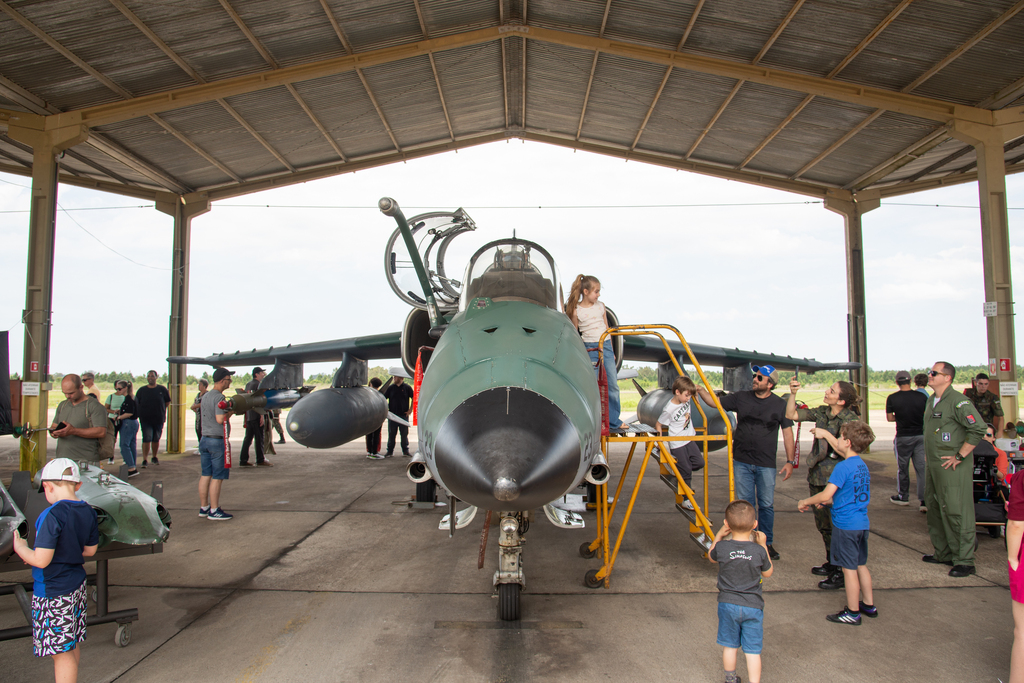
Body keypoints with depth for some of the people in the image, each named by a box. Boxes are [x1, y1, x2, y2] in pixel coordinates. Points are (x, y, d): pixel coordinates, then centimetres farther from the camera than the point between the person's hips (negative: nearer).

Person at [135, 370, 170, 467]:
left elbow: (168, 402, 12)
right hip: (145, 419, -1)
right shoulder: (141, 390, 4)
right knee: (147, 439, -10)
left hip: (159, 419, 1)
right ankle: (145, 460, -7)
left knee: (156, 439, 12)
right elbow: (136, 404, 8)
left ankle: (154, 457, 29)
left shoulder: (162, 389, 4)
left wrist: (161, 408, 3)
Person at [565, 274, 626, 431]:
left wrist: (610, 350, 17)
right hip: (590, 348, -4)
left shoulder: (601, 306, 8)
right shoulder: (576, 311, -4)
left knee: (613, 385, 5)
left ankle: (613, 421, 15)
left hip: (606, 346, 4)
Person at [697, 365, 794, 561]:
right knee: (745, 504, 6)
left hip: (766, 464, -1)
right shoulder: (741, 397, 3)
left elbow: (787, 433, 3)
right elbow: (715, 402, 10)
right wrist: (701, 391, -7)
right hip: (742, 462, 1)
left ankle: (766, 543, 21)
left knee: (766, 505, 5)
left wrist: (790, 460, -1)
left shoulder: (780, 405, -1)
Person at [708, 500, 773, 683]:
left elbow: (711, 556, 9)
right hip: (753, 606, -1)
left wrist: (719, 535, 11)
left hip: (727, 604, 1)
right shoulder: (758, 551, -14)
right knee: (752, 651, 7)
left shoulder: (722, 547, -14)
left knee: (729, 646, 16)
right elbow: (767, 573, 4)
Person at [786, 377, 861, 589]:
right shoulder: (821, 412, 4)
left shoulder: (850, 419, -14)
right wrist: (793, 394, -5)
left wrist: (827, 435, -24)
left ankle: (841, 573, 11)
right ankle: (831, 563, 35)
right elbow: (791, 415, 5)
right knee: (822, 523, 18)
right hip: (817, 475, 7)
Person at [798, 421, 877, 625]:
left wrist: (805, 502, -10)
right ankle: (869, 605, 32)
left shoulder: (843, 467, -21)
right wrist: (825, 434, 36)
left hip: (846, 525, -8)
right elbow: (840, 449, 26)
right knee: (861, 565, 20)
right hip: (862, 523, 8)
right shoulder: (862, 465, 5)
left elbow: (826, 495, -25)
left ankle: (852, 613, 12)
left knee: (849, 568, 2)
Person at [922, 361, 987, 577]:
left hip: (952, 468, -9)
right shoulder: (932, 401, 13)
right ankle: (943, 553, 29)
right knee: (934, 509, 16)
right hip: (933, 466, 9)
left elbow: (978, 429, -22)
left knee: (956, 513, -3)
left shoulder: (958, 401, -16)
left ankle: (964, 561, 7)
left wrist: (959, 456, -19)